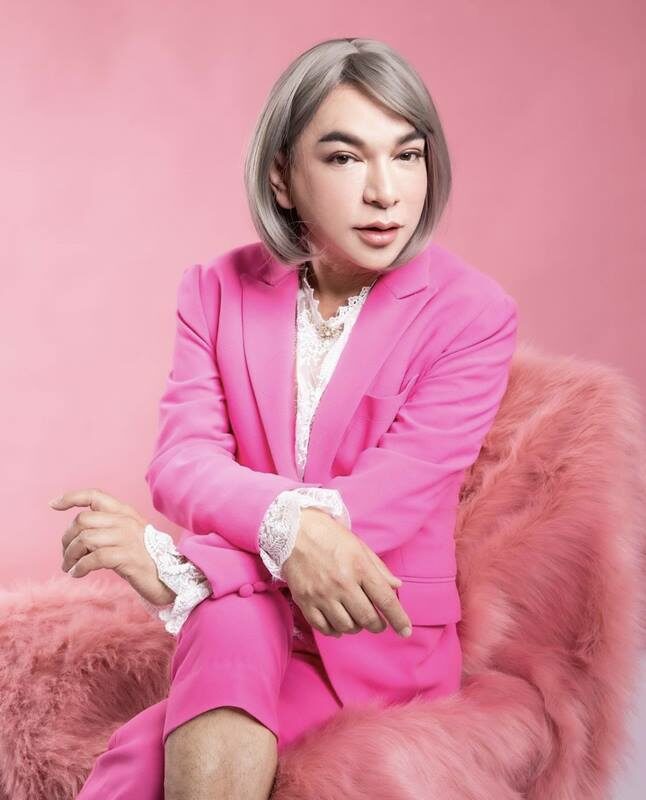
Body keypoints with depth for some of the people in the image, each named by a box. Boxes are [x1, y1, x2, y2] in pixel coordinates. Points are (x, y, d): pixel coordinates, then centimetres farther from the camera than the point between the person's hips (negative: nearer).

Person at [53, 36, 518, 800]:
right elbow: (181, 458, -13)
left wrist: (173, 562, -28)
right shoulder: (218, 290, -1)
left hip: (381, 639, -3)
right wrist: (285, 523, -35)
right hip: (241, 618, 3)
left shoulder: (474, 313, -12)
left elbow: (386, 501, -21)